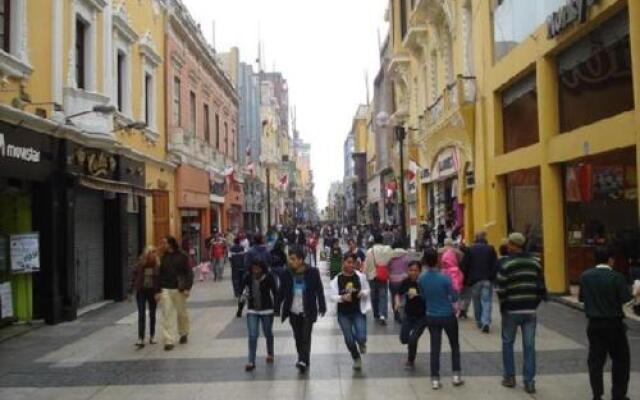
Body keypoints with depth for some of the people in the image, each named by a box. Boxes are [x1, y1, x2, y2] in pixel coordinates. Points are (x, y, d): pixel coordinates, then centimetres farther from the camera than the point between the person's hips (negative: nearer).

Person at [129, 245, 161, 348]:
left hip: (152, 292, 1)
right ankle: (140, 339, -8)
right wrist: (131, 292, 0)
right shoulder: (139, 265, -6)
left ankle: (152, 336, 26)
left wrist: (158, 292, -14)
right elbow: (134, 278, 0)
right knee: (141, 315, -7)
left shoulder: (157, 266, -7)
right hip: (141, 291, -1)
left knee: (152, 314, 13)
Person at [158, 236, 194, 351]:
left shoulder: (182, 256, -5)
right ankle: (169, 341, 0)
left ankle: (183, 333, 35)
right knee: (167, 314, -3)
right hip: (165, 290, 3)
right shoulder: (164, 257, 7)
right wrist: (158, 290, 5)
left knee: (182, 313, 11)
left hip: (179, 289, -3)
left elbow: (189, 272, -6)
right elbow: (160, 274, 10)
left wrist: (187, 288, -14)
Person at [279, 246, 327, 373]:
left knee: (306, 337, -9)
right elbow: (282, 292, 2)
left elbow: (319, 290, -2)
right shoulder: (286, 274, -4)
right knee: (298, 337, 11)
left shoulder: (312, 272, -10)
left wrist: (322, 307, -1)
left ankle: (303, 361, -12)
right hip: (293, 312, 3)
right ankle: (303, 360, 25)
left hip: (308, 311, -3)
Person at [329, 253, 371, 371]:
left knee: (361, 338, -13)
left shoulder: (361, 276, -6)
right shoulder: (337, 279, -8)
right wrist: (342, 298, -24)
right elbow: (333, 296, -6)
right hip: (343, 313, 1)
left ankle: (362, 343, 27)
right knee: (349, 340, 7)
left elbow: (367, 290, 6)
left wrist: (363, 293, -16)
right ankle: (356, 358, 36)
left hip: (358, 311, 0)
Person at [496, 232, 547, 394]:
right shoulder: (535, 263, 3)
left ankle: (510, 377, 18)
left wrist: (503, 307, 3)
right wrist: (535, 304, 13)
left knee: (508, 343, 13)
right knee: (529, 345, 6)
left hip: (511, 311, -3)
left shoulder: (507, 265, -10)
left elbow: (501, 290, -11)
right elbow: (541, 287, 3)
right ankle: (529, 382, 7)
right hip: (530, 311, 3)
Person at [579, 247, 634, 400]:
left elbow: (581, 298, 5)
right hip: (614, 323, -3)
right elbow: (626, 299, -16)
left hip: (594, 323, 3)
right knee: (620, 359, 11)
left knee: (595, 359, 9)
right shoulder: (616, 277, -13)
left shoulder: (585, 276, 0)